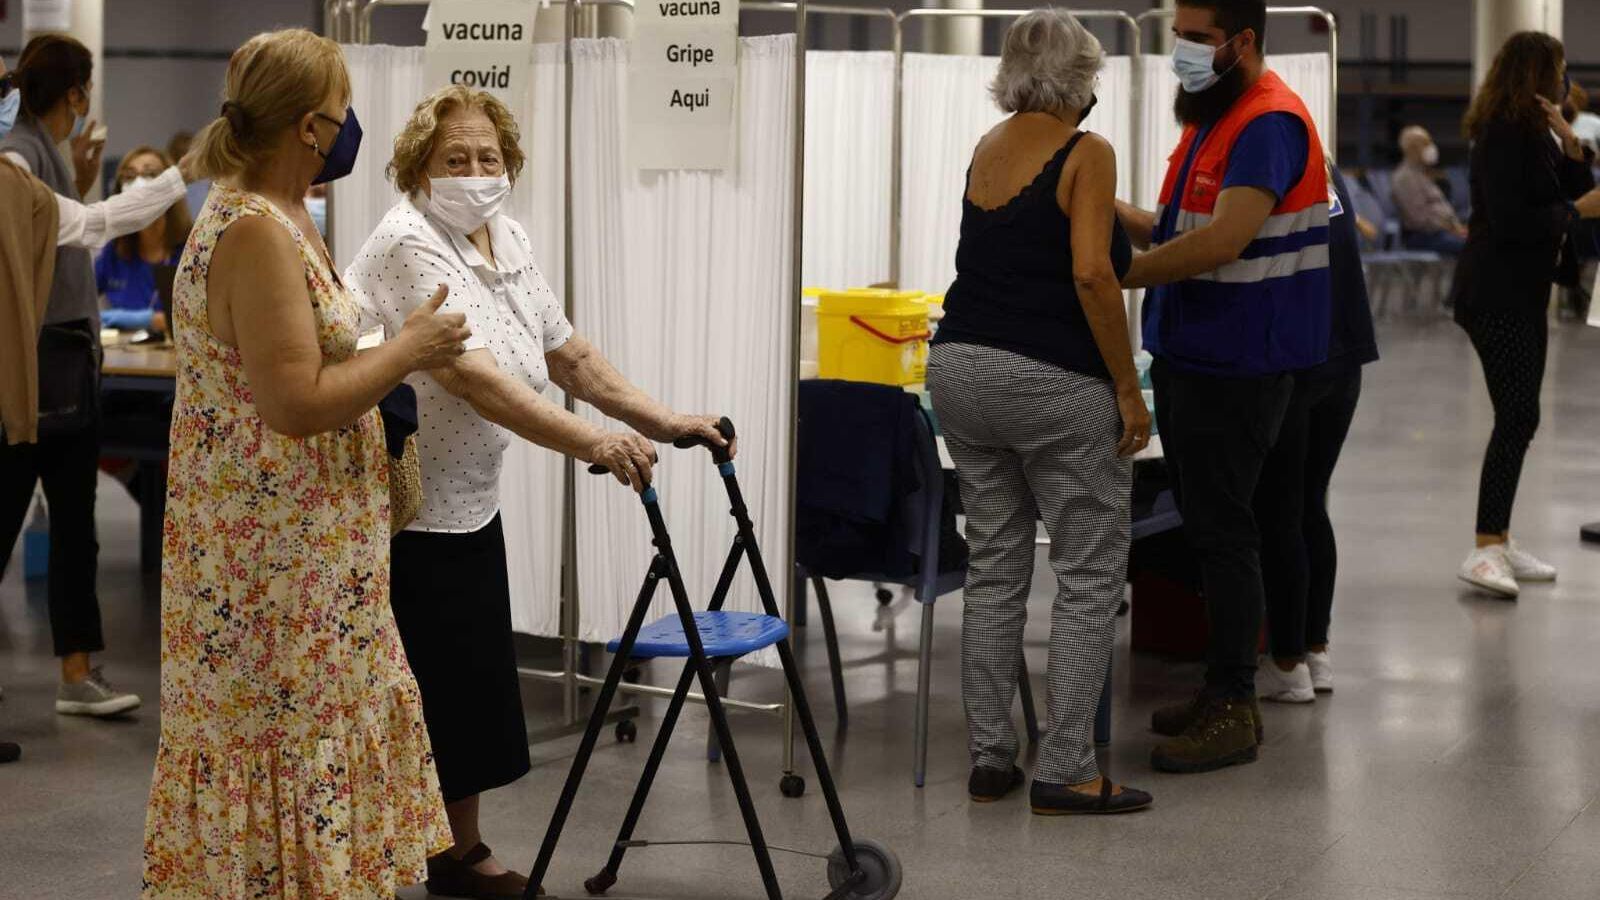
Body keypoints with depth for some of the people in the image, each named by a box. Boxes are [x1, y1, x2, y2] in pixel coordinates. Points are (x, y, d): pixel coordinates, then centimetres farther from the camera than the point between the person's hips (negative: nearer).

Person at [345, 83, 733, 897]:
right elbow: (473, 378, -30)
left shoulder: (505, 241, 8)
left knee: (472, 695, 12)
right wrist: (589, 443, -39)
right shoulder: (410, 245, -20)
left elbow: (569, 356, 11)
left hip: (466, 504, 8)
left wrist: (664, 422, 2)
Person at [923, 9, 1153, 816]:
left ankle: (989, 758, 15)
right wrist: (1128, 388, -13)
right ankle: (1064, 772, 1)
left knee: (994, 567, 13)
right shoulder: (1085, 152, -9)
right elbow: (1092, 273, -19)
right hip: (1054, 383, -7)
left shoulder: (988, 147, 13)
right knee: (1089, 575, 2)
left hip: (962, 370, 7)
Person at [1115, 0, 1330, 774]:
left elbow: (1223, 242, -26)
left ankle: (1234, 712, 2)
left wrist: (1113, 275, -20)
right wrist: (1114, 211, 3)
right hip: (1188, 355, 10)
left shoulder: (1271, 124, -16)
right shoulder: (1211, 117, 15)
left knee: (1222, 530, -5)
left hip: (1236, 366, -10)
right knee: (1204, 527, 14)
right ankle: (1221, 688, 23)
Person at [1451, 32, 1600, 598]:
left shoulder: (1536, 134, 15)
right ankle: (1485, 552, -22)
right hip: (1496, 296, -10)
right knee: (1517, 419, -17)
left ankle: (1500, 541, 16)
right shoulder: (1502, 136, -15)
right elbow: (1509, 221, -22)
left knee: (1519, 420, 11)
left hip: (1524, 293, 10)